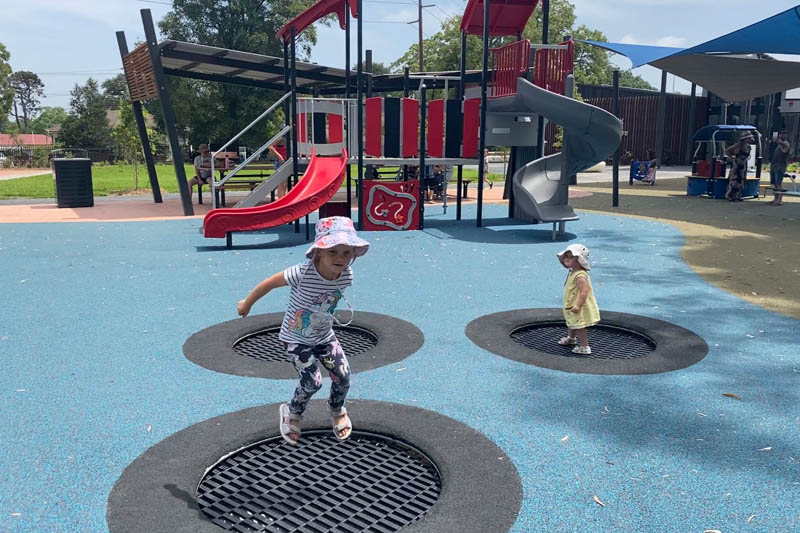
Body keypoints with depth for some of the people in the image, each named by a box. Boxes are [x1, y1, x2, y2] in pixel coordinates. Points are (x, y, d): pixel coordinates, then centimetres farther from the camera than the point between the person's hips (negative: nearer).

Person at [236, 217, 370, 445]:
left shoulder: (346, 275, -17)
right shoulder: (302, 274, -33)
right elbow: (270, 282, -19)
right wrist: (246, 304, -5)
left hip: (324, 336, 5)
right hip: (296, 338, -4)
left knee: (343, 377, -1)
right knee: (313, 382, -13)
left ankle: (337, 411, 33)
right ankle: (293, 413, 21)